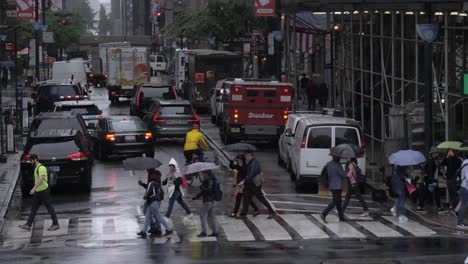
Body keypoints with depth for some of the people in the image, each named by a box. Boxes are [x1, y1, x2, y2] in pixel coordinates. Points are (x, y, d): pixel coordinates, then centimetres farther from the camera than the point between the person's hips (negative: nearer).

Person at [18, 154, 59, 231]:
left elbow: (41, 179, -29)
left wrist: (34, 188, -33)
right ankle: (28, 225, 8)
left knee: (49, 207, -3)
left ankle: (55, 224, 2)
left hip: (44, 191, -10)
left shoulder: (41, 168, -16)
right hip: (38, 192, 10)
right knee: (34, 208, 7)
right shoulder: (36, 168, 15)